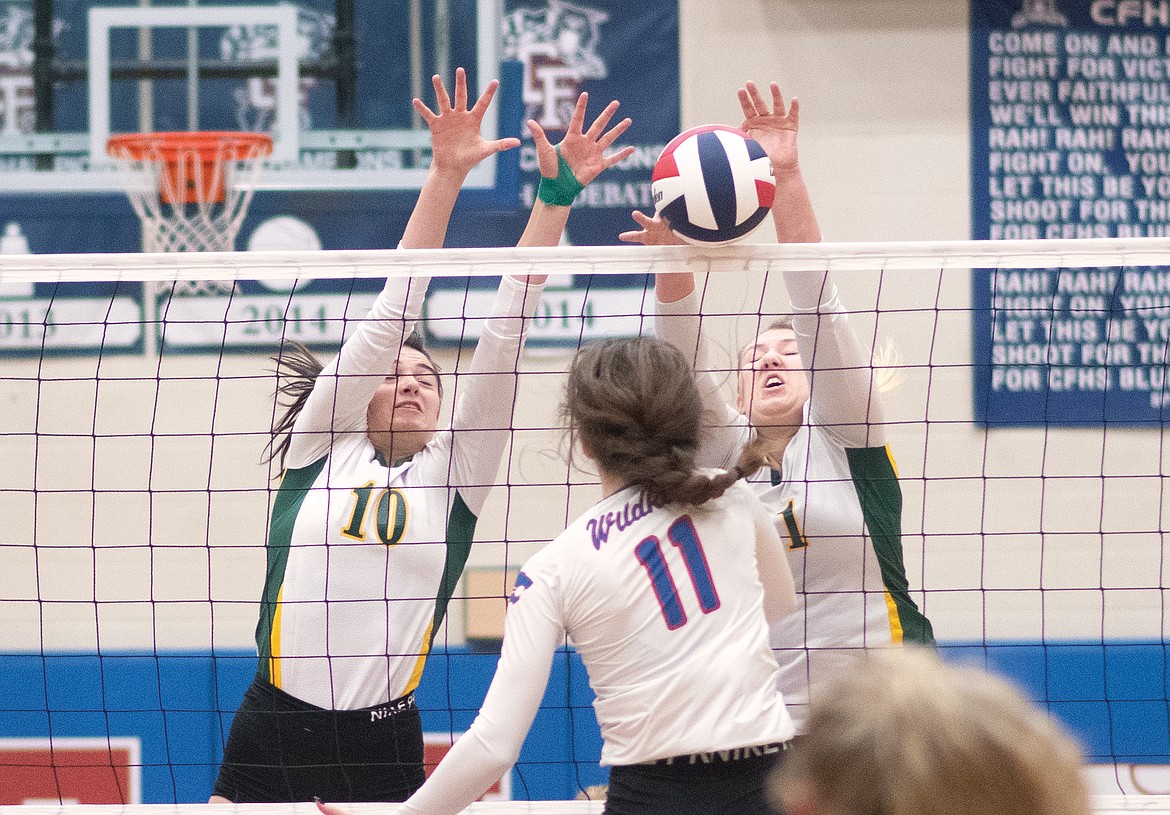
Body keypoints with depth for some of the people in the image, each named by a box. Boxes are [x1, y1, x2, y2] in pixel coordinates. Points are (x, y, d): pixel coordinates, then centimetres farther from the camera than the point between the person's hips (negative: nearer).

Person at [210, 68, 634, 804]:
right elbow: (390, 315, 1)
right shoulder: (322, 448, 8)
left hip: (383, 751, 1)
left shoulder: (453, 475, 10)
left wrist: (557, 193, -1)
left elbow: (504, 334, 4)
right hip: (269, 738, -1)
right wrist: (445, 176, -4)